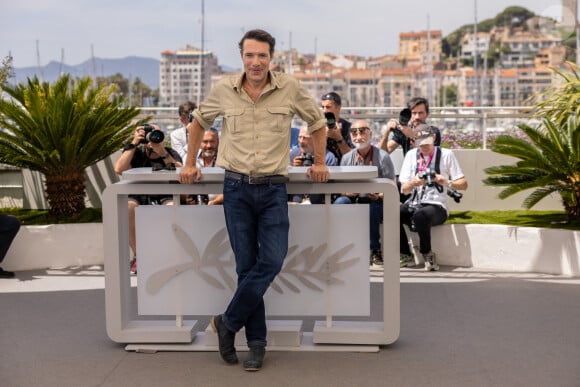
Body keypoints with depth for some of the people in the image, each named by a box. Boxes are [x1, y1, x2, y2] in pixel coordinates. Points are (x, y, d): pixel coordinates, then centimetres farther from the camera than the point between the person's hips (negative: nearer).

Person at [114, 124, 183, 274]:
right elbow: (119, 169, -14)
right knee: (127, 207, -34)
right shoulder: (137, 154, 5)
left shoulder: (171, 153, 5)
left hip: (164, 197, 0)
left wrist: (163, 153, -24)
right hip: (139, 197, 1)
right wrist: (133, 144, -12)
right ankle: (137, 256, -18)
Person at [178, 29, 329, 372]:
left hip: (274, 189, 0)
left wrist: (320, 162, 13)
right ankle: (257, 342, 15)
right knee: (247, 266, 3)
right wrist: (190, 163, 18)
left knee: (271, 262, -11)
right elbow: (199, 121, 18)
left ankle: (228, 323, 9)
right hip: (237, 188, 1)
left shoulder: (290, 88, -3)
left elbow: (317, 122, 13)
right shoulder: (224, 90, 0)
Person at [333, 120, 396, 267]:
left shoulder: (382, 156, -1)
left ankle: (375, 250, -16)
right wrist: (347, 192, -15)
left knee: (370, 209, -36)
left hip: (376, 201, -3)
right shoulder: (347, 158, 10)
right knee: (339, 202, -28)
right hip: (354, 200, 3)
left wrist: (380, 196, -23)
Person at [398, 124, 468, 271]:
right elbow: (404, 189, 8)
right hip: (413, 204, 4)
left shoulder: (446, 154, 4)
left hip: (436, 205, -4)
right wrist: (413, 183, -15)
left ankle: (428, 256, -13)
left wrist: (447, 183, -18)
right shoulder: (411, 155, 12)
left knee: (420, 215, -38)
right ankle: (406, 256, -13)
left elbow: (463, 184, 1)